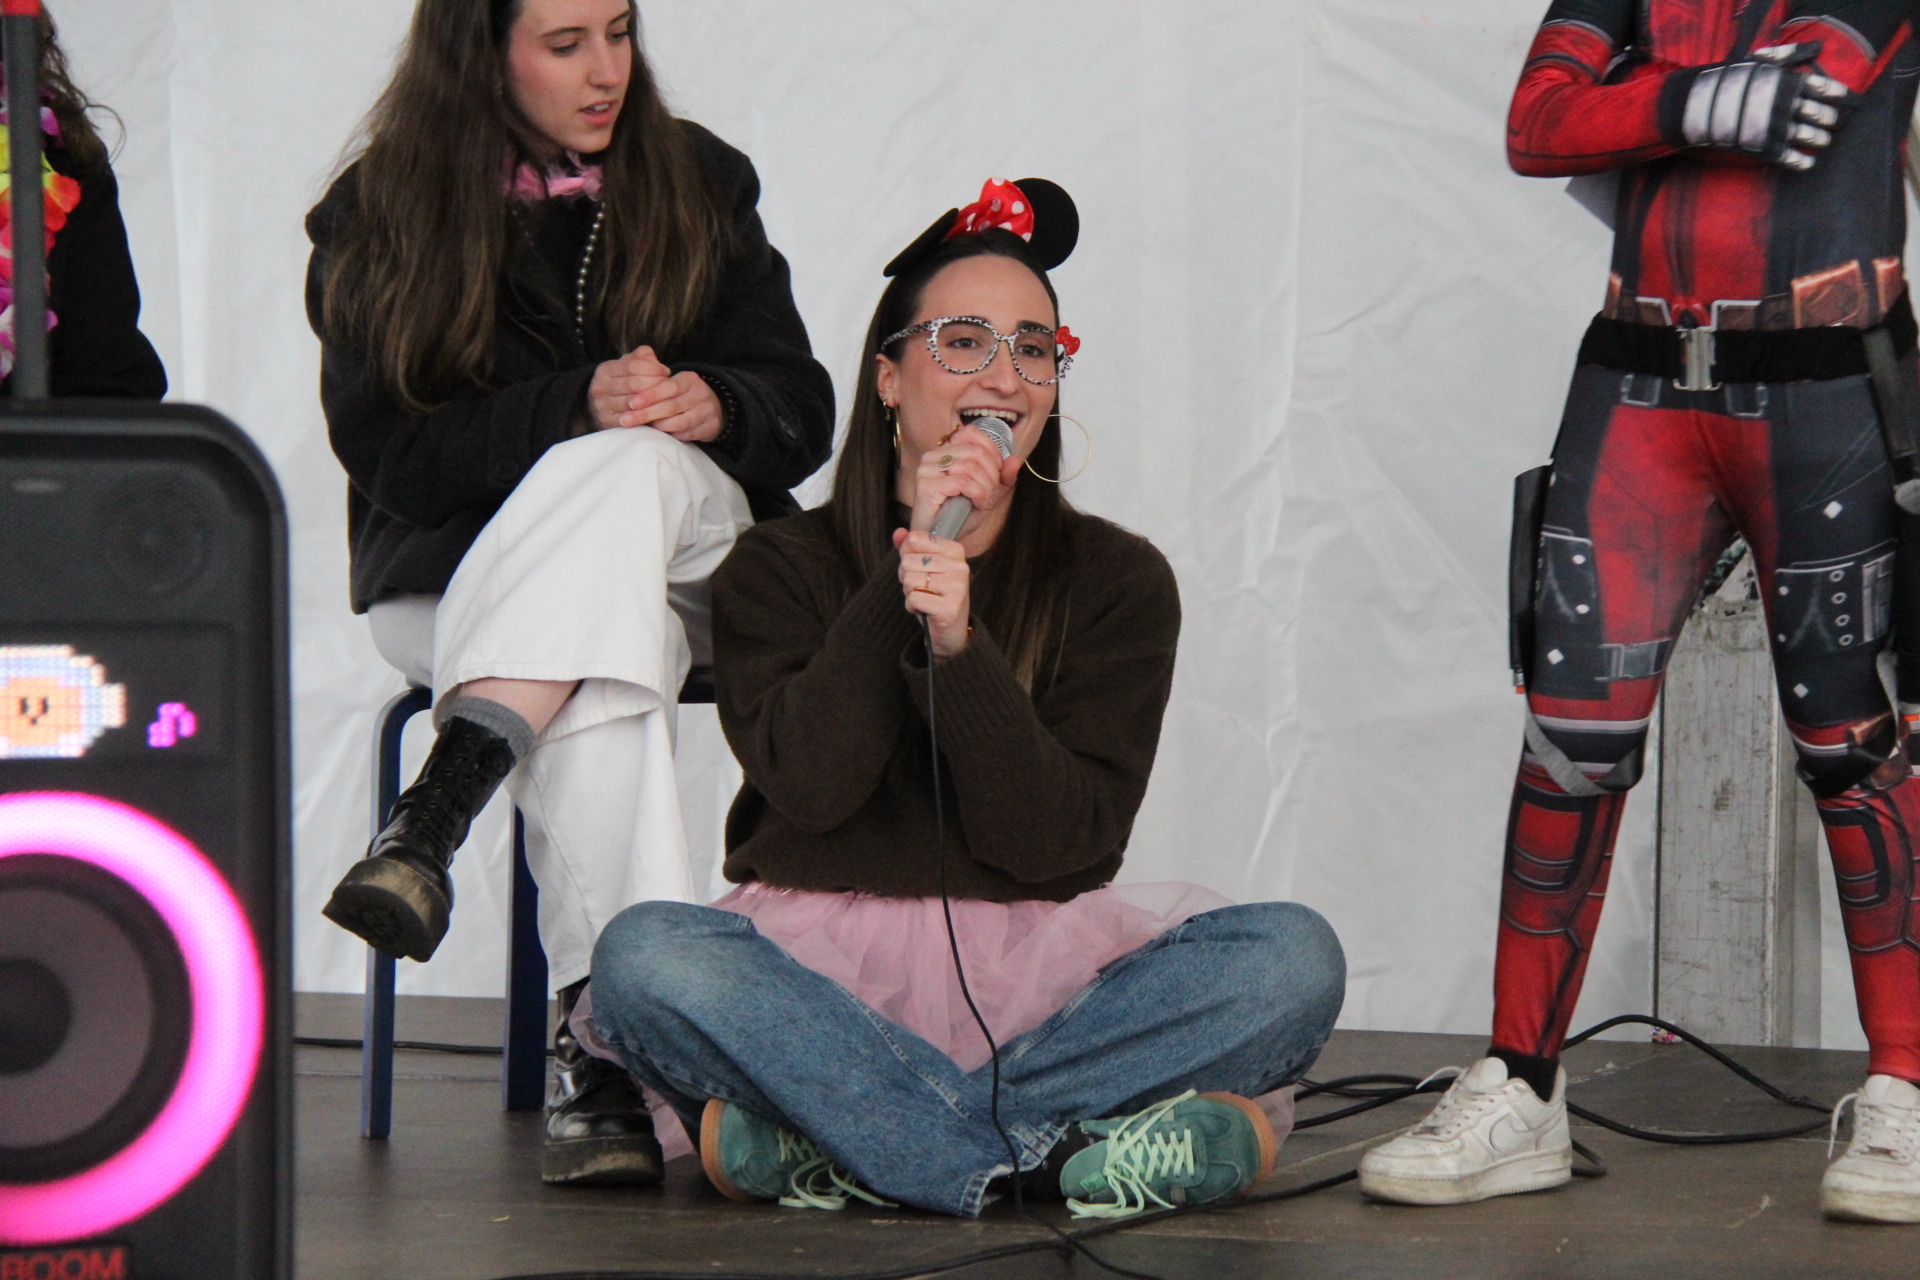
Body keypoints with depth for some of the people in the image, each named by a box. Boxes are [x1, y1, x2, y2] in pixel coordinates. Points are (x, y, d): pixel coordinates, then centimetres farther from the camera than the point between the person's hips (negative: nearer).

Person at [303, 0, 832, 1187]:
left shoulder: (698, 185, 8)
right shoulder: (378, 221, -1)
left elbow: (799, 415, 5)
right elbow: (391, 451, -10)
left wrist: (710, 406, -19)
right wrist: (576, 407, -23)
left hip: (689, 549, 2)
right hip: (456, 569, -2)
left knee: (630, 474, -36)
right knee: (598, 688, -38)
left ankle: (438, 815, -50)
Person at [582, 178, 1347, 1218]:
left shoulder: (1116, 580, 8)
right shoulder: (778, 570, 7)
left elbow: (1062, 841, -4)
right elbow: (811, 782, -10)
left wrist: (959, 647, -18)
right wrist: (910, 573, -11)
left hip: (1030, 978, 2)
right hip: (817, 963, -1)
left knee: (1293, 957, -24)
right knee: (644, 958, -32)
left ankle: (833, 1139, -30)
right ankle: (1057, 1148, -33)